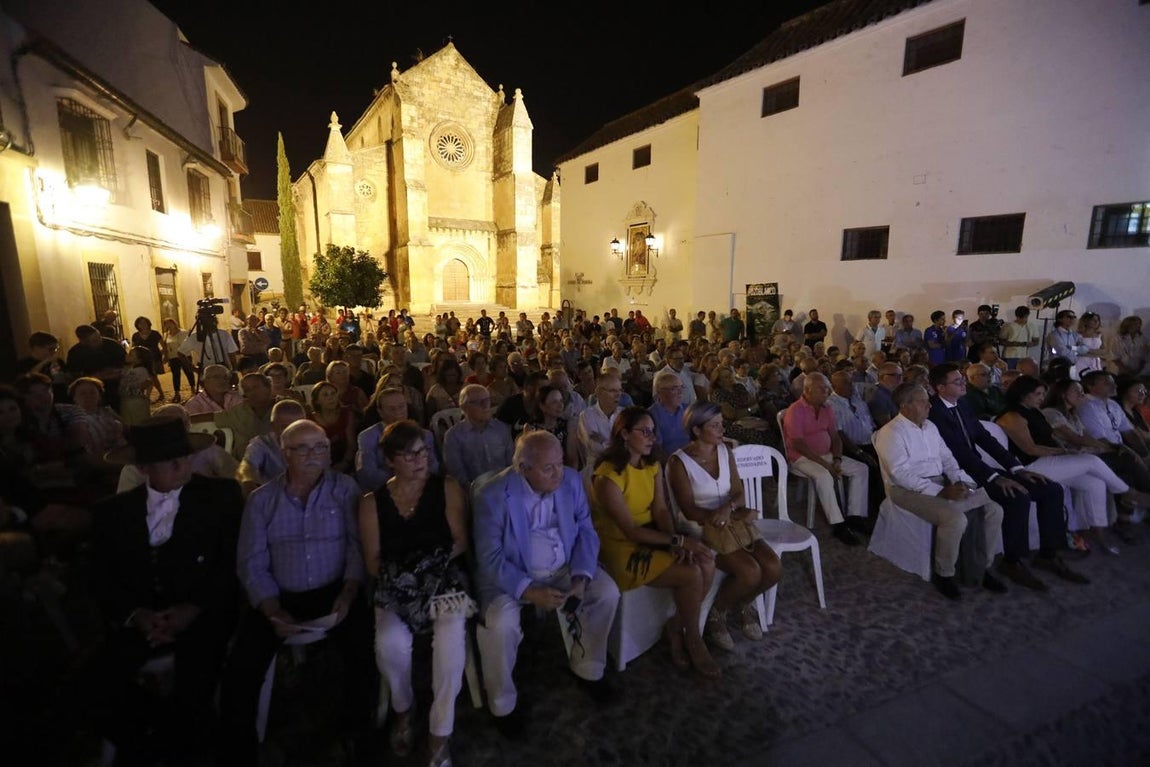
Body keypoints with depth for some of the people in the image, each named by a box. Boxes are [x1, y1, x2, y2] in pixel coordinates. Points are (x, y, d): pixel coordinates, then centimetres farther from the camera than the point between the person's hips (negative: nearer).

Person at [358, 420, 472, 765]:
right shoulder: (372, 502, 5)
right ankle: (402, 708, 9)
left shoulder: (447, 488, 2)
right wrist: (399, 574, -10)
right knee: (389, 643, -27)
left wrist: (428, 564, -11)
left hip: (444, 580, -1)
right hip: (397, 587, 1)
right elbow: (372, 561, 5)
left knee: (451, 639, -30)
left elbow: (460, 542, 1)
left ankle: (439, 734, -5)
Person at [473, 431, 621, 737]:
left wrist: (581, 578, -18)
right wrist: (529, 591, -28)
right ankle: (503, 704, 4)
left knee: (607, 592, -13)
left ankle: (587, 668, 15)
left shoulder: (572, 480, -10)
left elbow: (586, 531, -3)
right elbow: (490, 559, -18)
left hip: (565, 568, 4)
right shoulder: (492, 495, -22)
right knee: (500, 625, -27)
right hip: (510, 576, -3)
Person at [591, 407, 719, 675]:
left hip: (650, 538, 8)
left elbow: (661, 510, -2)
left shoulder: (653, 466, 3)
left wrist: (676, 543, -20)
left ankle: (675, 626, 9)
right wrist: (679, 541, -22)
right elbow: (630, 531, -22)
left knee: (707, 564, -12)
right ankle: (692, 638, 9)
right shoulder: (608, 477, -22)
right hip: (620, 547, -7)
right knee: (691, 575, -18)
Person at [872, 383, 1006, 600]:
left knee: (994, 508, -2)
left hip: (941, 484, 9)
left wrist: (960, 481, -5)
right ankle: (943, 574, -6)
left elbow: (947, 458, 14)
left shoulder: (930, 426, 13)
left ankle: (984, 567, 12)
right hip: (909, 490, -8)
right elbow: (901, 474, -20)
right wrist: (940, 492, -22)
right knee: (955, 519, -29)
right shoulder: (891, 433, -15)